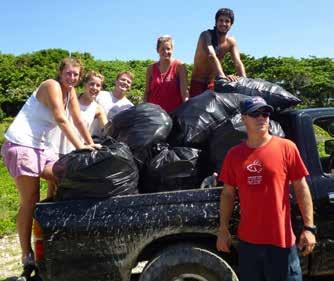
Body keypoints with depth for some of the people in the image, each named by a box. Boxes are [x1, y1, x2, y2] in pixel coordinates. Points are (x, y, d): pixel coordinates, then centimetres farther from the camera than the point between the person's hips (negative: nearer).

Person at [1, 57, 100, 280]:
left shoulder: (70, 91, 10)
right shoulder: (52, 86, -14)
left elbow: (78, 120, 7)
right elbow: (61, 120, -23)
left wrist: (91, 144, 0)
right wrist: (81, 147, -27)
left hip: (43, 146, 8)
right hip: (22, 145, -8)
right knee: (30, 201, -7)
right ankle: (27, 257, 1)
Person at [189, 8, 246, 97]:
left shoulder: (231, 42, -1)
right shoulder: (206, 35, -17)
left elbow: (238, 62, -13)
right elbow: (211, 56, -35)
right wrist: (222, 75, -52)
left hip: (213, 83, 5)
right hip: (198, 82, -5)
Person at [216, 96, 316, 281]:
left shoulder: (286, 147, -5)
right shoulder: (234, 154, 2)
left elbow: (301, 188, -3)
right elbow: (228, 193, 7)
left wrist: (309, 227, -6)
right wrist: (223, 229, 5)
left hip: (282, 239, -2)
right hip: (247, 240, 3)